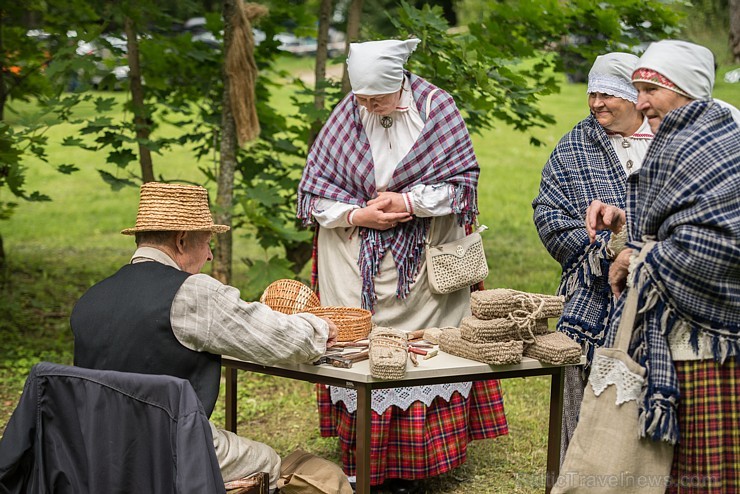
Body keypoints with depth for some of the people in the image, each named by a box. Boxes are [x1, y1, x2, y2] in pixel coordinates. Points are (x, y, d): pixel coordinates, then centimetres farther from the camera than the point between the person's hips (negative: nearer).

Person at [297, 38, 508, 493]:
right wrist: (357, 215, -13)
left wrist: (408, 203, -14)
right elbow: (314, 191, 2)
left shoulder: (436, 109, -5)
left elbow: (463, 180, -4)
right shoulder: (346, 117, -2)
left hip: (422, 267, -1)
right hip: (357, 270, 1)